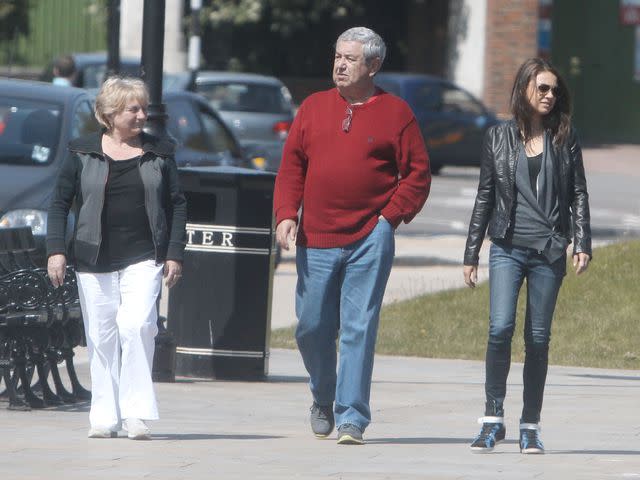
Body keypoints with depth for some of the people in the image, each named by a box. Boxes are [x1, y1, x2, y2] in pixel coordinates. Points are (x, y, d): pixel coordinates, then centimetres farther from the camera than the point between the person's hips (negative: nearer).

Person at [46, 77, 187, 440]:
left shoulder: (159, 154, 8)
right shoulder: (83, 153, 5)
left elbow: (177, 205, 11)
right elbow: (61, 202, 7)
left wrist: (175, 254, 4)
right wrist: (56, 249, -2)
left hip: (143, 260, -1)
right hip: (95, 260, 1)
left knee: (136, 325, -18)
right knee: (101, 337, 2)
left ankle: (136, 412, -13)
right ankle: (105, 417, 10)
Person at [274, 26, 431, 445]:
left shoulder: (396, 113, 3)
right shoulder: (314, 108, 11)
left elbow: (418, 174, 3)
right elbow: (291, 167, 12)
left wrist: (390, 216, -6)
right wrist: (286, 214, -1)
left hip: (369, 241, -3)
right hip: (316, 239, 3)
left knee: (359, 329, -6)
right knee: (312, 327, 7)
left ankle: (352, 418, -5)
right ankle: (323, 400, 31)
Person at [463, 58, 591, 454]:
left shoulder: (565, 139, 7)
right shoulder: (499, 138, 7)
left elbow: (578, 195, 8)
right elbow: (485, 197, 11)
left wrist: (582, 244, -4)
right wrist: (471, 254, 10)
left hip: (549, 251, 1)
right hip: (507, 248, -1)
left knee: (539, 337, 2)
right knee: (500, 328, -17)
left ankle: (531, 426, 10)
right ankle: (494, 418, -9)